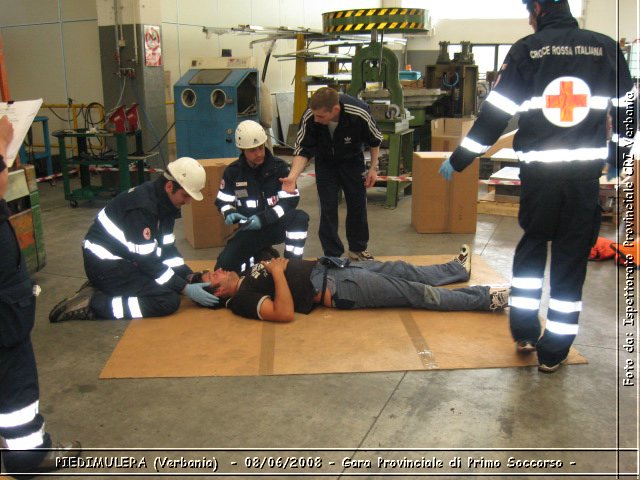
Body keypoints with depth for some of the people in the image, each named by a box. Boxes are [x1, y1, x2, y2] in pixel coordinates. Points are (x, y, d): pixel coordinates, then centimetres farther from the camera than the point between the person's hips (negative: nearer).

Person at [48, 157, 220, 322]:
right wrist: (186, 288, -21)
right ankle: (92, 303, -12)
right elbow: (147, 260, -23)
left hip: (123, 258, 10)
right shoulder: (142, 207, -25)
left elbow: (166, 247, 8)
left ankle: (101, 289, 12)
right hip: (105, 263, -10)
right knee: (169, 300, -18)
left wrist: (190, 277, -2)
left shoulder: (163, 201, 3)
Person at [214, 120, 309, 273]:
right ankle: (259, 255, 16)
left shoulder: (279, 167, -9)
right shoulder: (233, 172, -2)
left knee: (300, 217, -33)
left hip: (276, 225, -2)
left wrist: (263, 218, -26)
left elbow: (290, 201, -14)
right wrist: (230, 214, -20)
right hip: (250, 229, 2)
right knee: (224, 267, -15)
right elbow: (223, 202, 5)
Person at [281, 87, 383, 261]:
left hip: (352, 161, 0)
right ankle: (332, 255, 9)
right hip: (325, 163, 0)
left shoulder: (359, 114, -35)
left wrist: (373, 168, -9)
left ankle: (357, 249, 27)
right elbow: (303, 150, -22)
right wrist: (293, 176, -37)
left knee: (358, 205, 8)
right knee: (328, 209, -4)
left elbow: (375, 140, -14)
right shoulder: (309, 118, -33)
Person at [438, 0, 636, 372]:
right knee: (571, 258, 10)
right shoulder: (606, 47, 6)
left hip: (539, 172, 0)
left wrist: (457, 161, 5)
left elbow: (494, 115, -3)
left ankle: (524, 333, 23)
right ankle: (553, 352, 15)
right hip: (587, 172, 1)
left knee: (532, 245, 21)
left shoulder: (526, 49, -1)